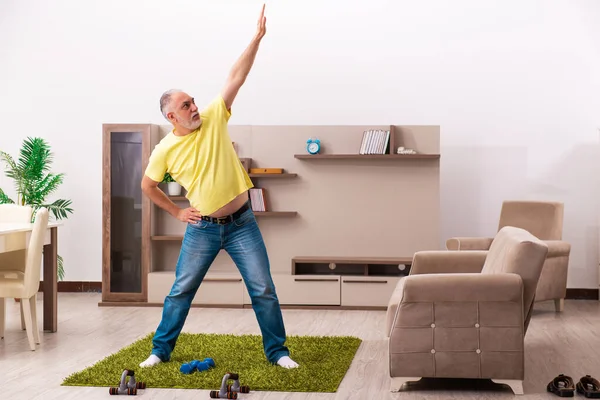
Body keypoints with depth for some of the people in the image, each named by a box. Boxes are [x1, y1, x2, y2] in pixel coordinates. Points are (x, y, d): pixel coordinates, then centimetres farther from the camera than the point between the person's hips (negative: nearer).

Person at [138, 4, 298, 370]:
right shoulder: (165, 151, -5)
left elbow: (237, 77, -8)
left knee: (264, 289, 0)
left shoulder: (214, 119, -3)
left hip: (242, 222, 1)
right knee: (181, 291, 8)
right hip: (202, 228, 0)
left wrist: (257, 37, -13)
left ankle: (277, 351, 12)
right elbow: (148, 186, 11)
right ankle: (161, 350, 23)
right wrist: (177, 212, 7)